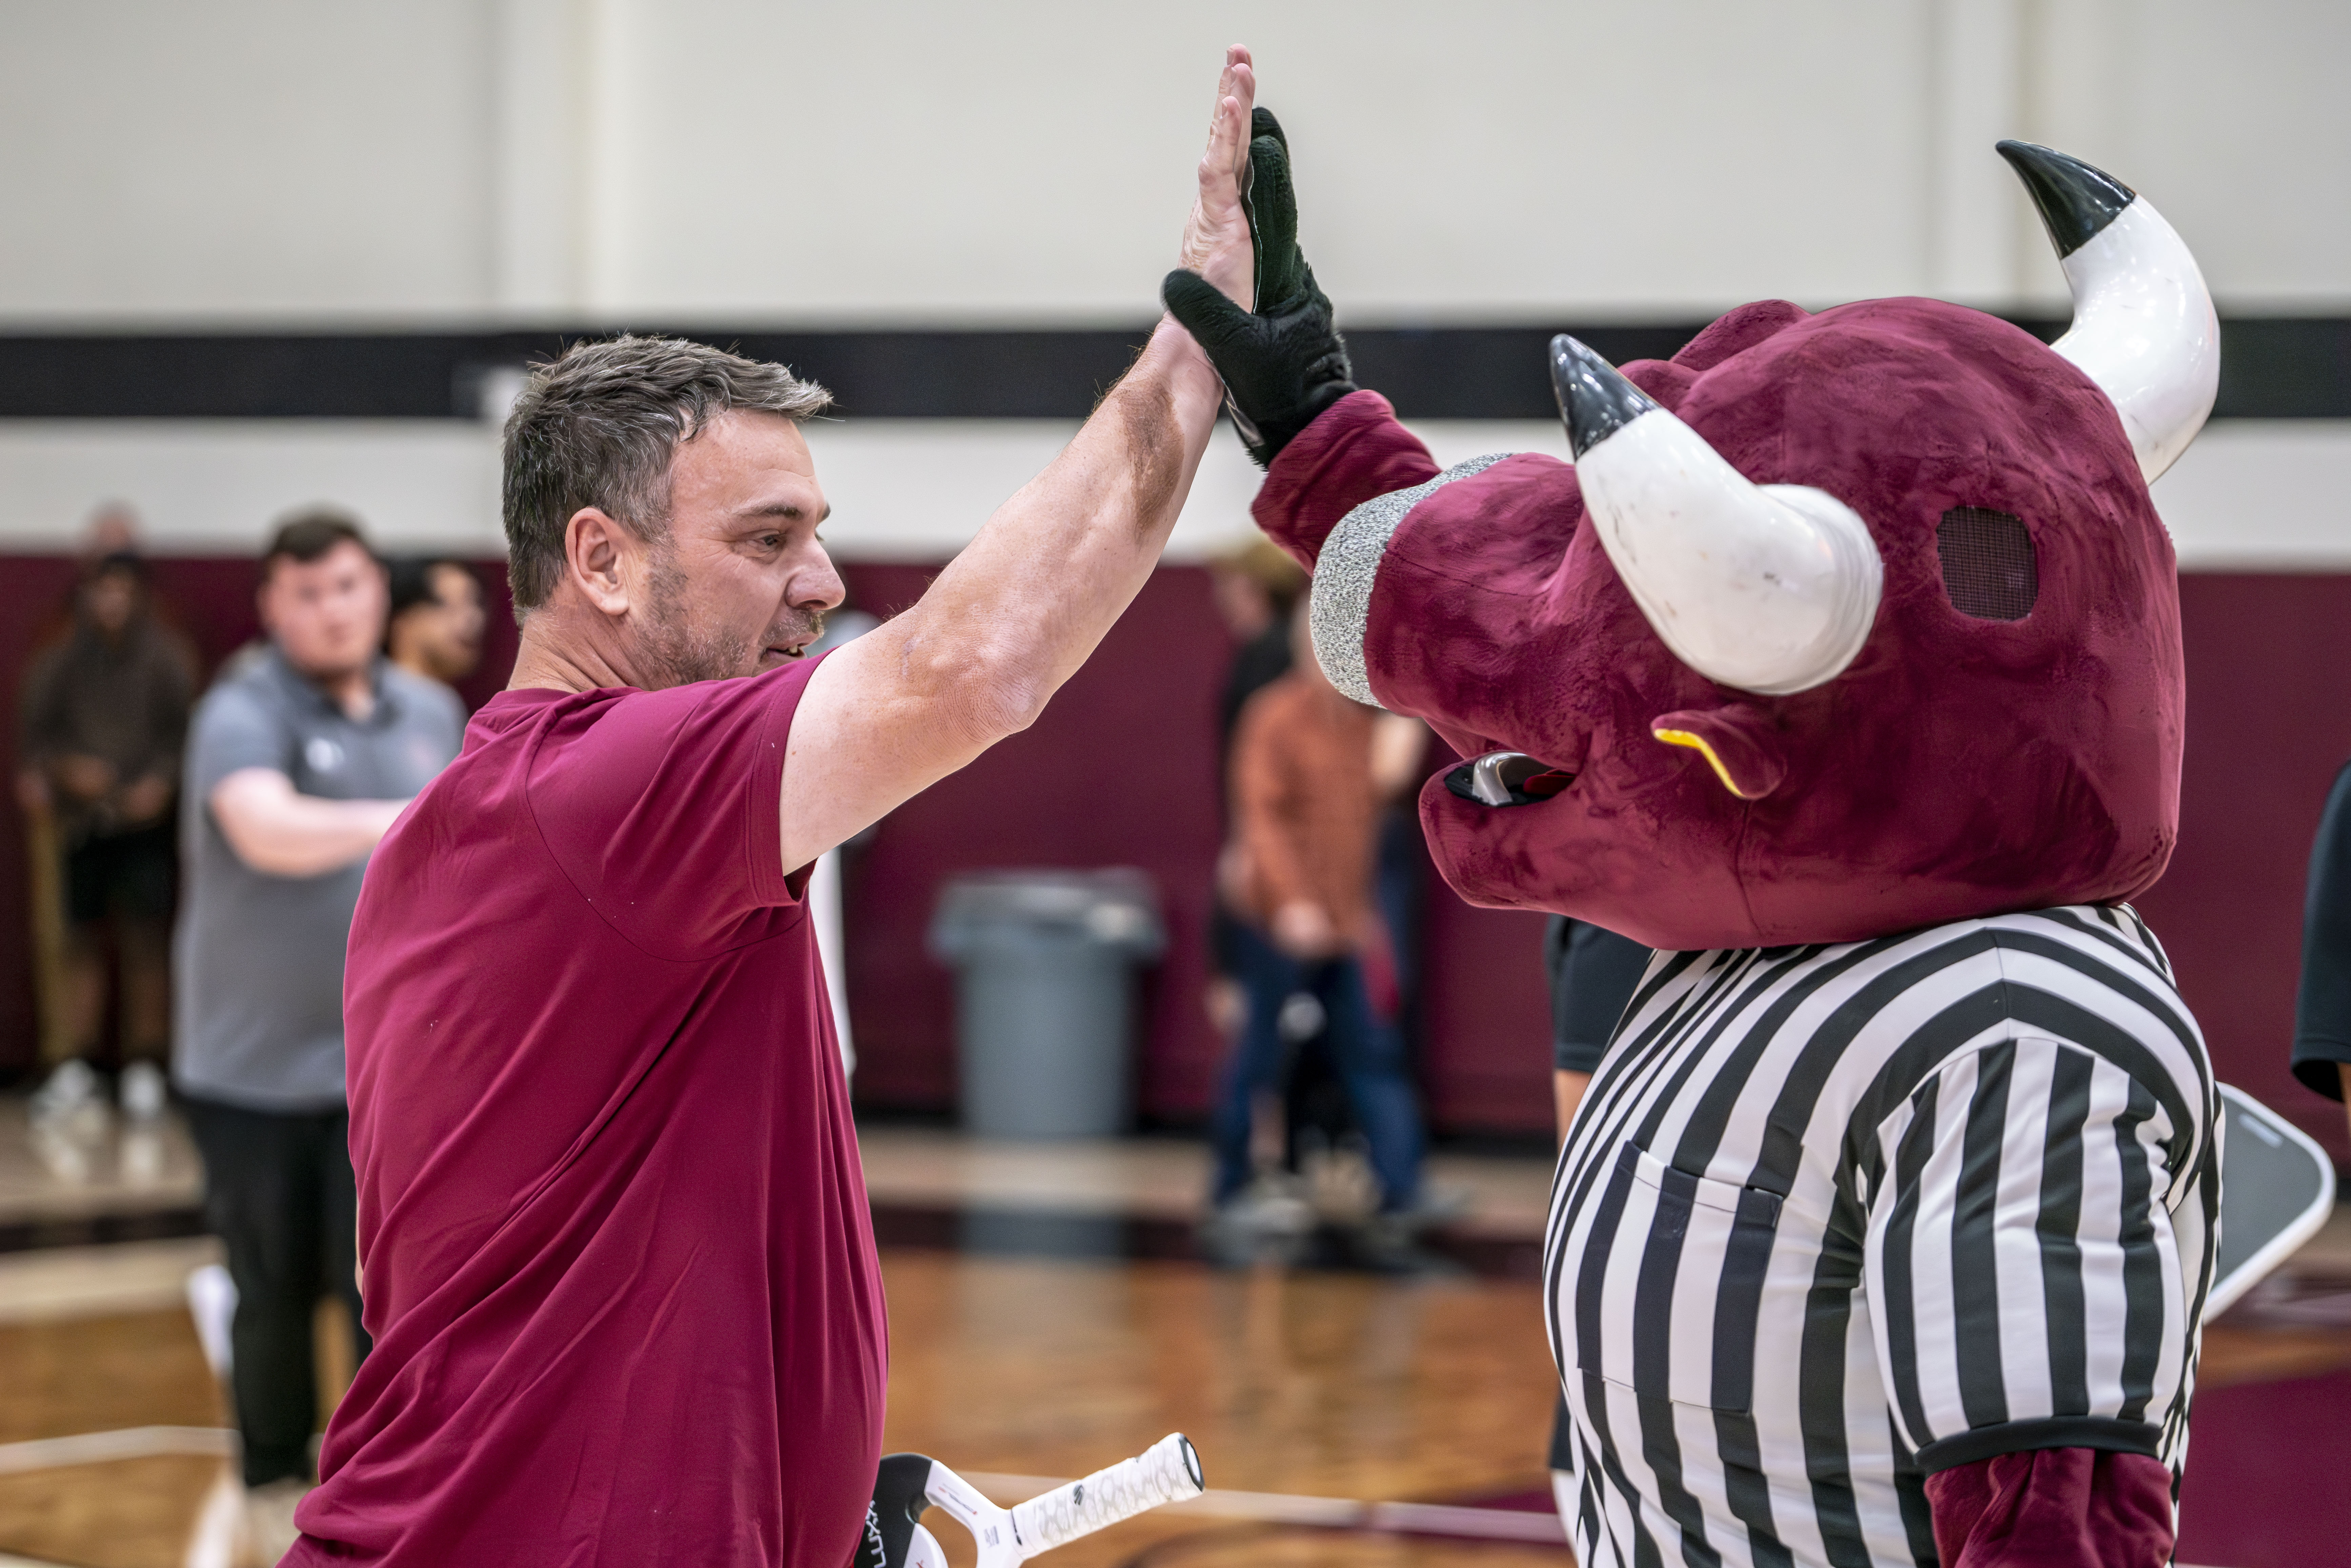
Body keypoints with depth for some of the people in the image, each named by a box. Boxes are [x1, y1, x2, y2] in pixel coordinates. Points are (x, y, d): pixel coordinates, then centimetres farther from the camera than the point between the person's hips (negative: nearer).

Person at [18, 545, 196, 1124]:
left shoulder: (166, 659, -1)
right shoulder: (59, 663, 5)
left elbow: (185, 731, -2)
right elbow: (37, 735, 7)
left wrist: (161, 782, -16)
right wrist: (64, 769, -11)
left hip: (146, 820, -2)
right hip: (82, 820, 2)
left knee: (146, 941, -4)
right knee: (83, 940, 6)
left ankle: (144, 1069, 2)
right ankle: (75, 1070, 12)